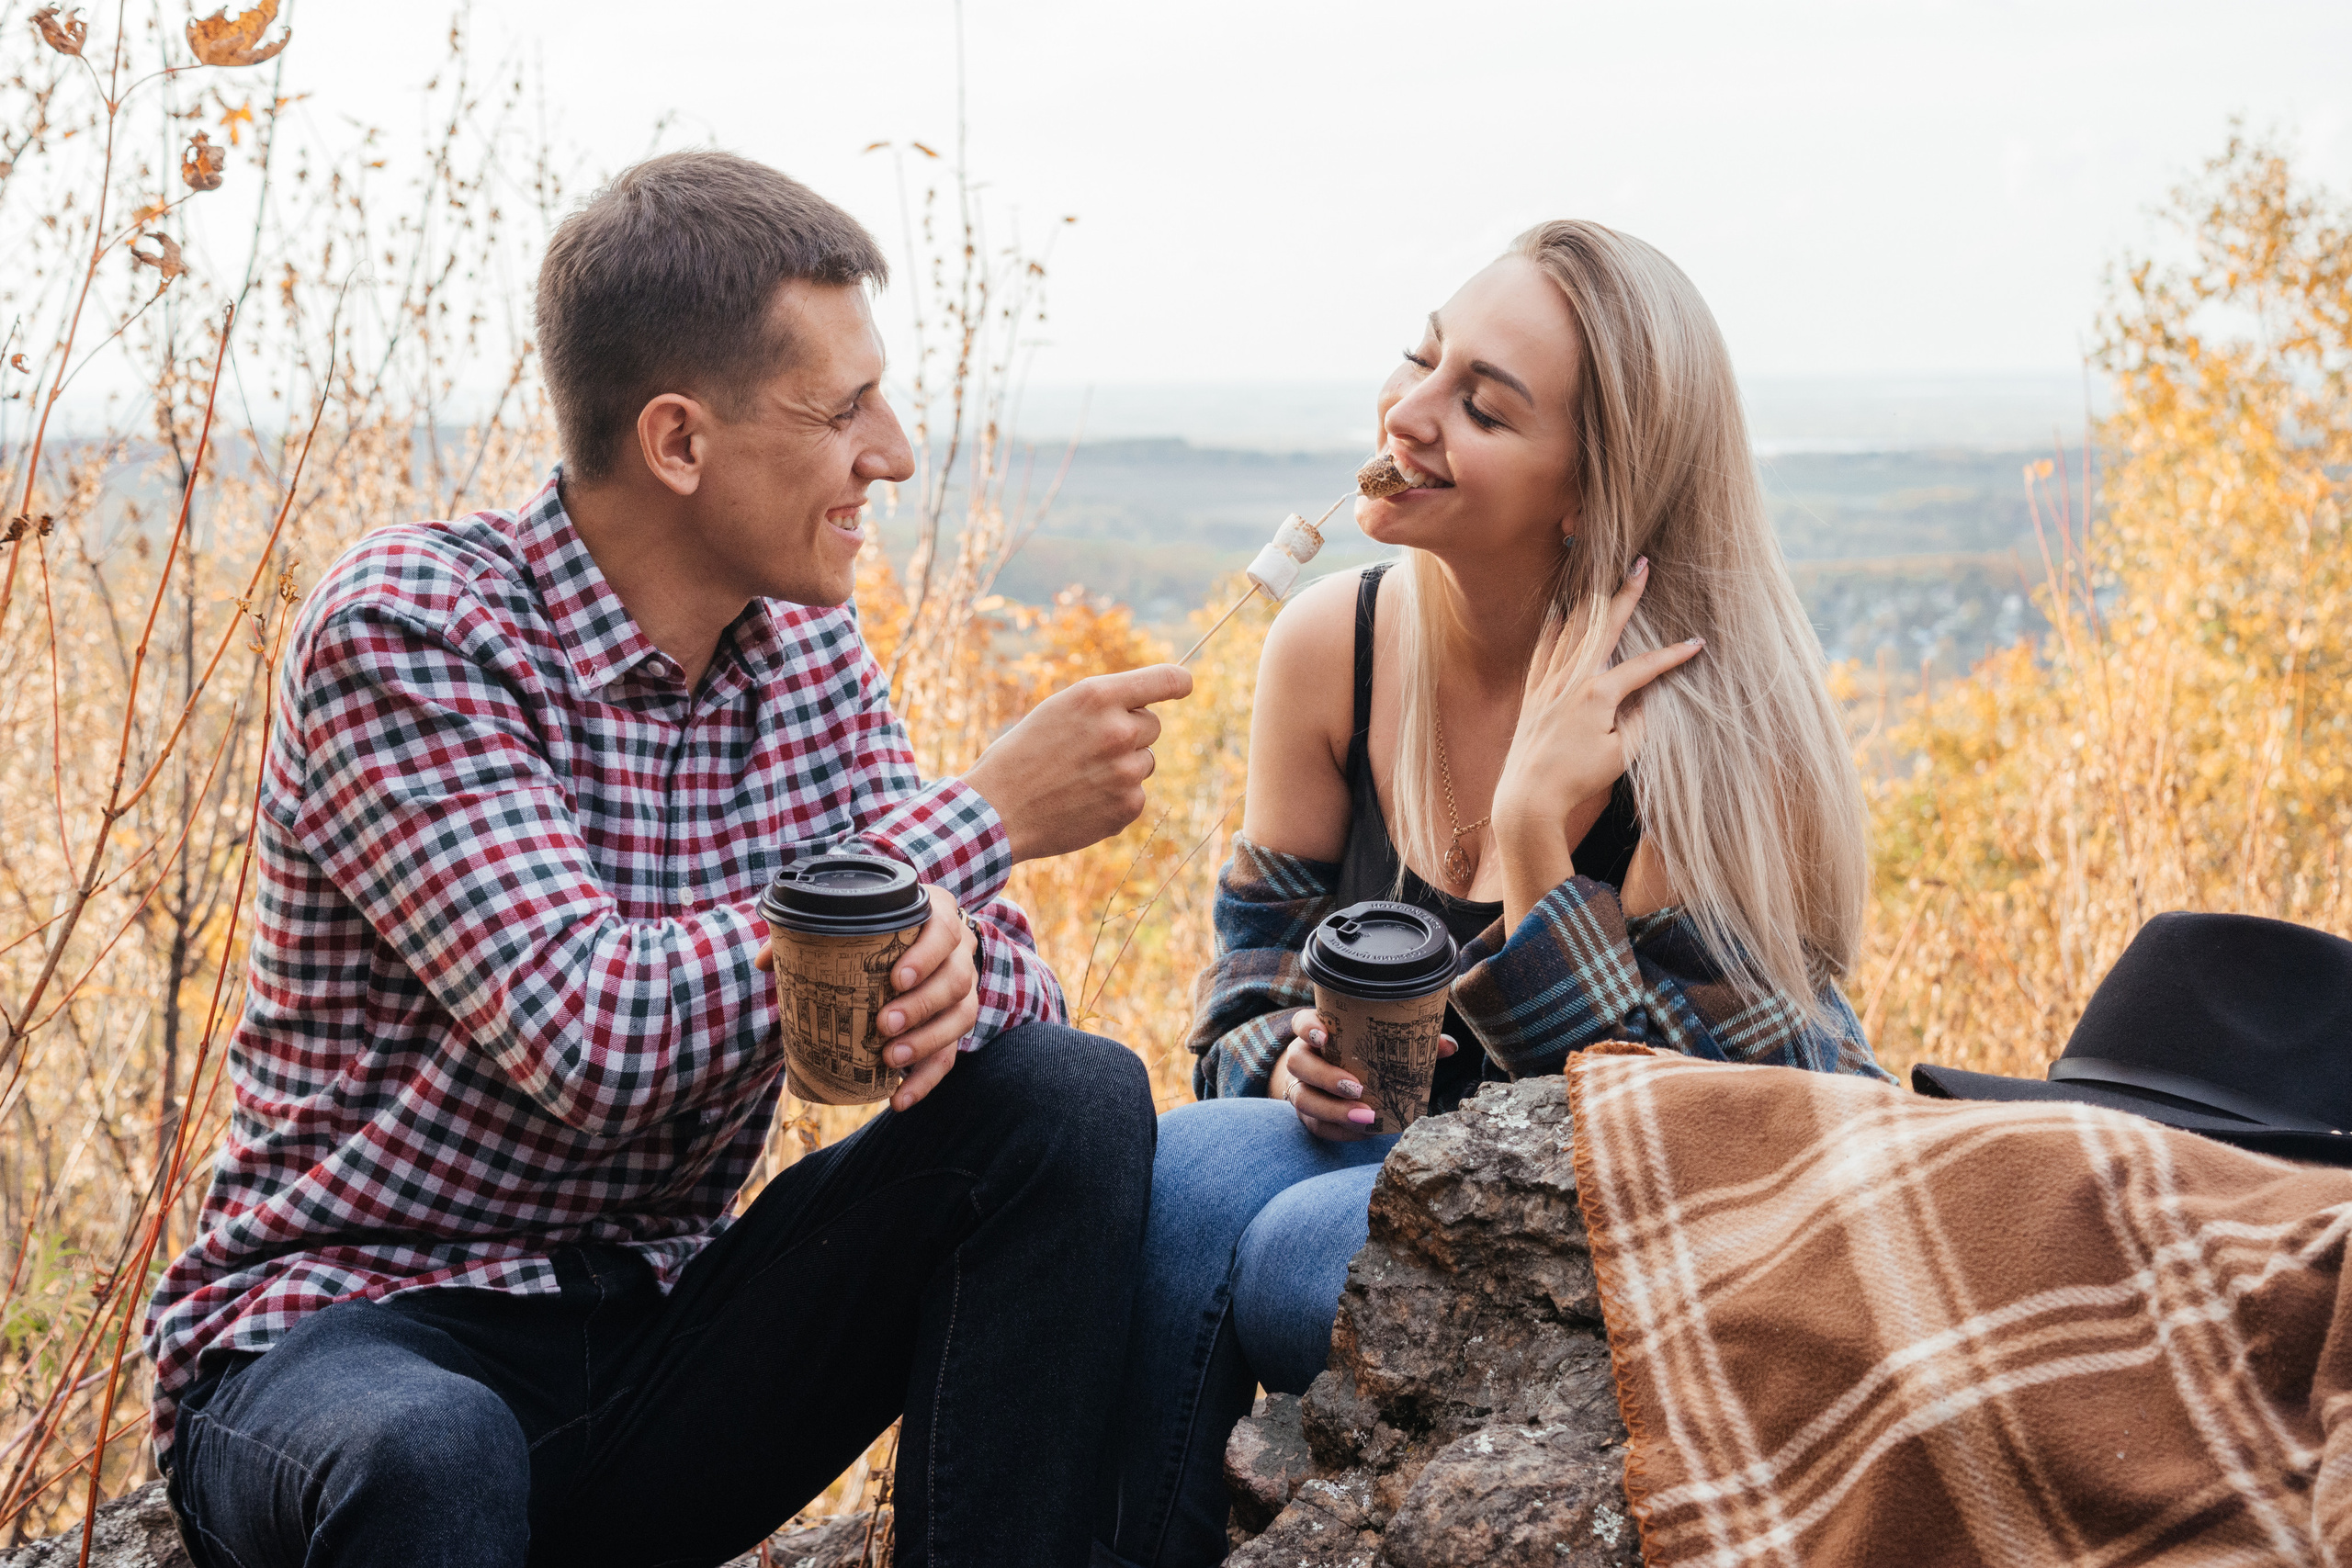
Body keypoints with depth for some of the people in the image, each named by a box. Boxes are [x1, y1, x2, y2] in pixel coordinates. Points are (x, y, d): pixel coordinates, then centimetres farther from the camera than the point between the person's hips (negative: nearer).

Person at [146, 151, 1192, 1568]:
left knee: (1074, 1098, -12)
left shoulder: (808, 640, 4)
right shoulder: (408, 628, -17)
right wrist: (985, 815, -22)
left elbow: (1013, 972, 3)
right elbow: (592, 1038, -28)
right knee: (428, 1453, -41)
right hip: (357, 1330, -6)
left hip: (661, 1335, 6)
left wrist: (952, 965, -23)